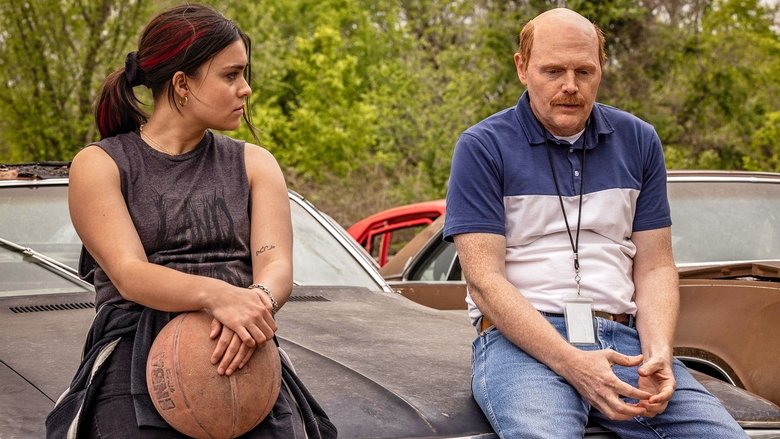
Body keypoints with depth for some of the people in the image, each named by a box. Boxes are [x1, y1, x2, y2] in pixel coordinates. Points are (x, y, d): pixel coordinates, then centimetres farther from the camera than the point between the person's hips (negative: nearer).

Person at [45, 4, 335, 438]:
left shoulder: (253, 163, 18)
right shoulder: (99, 165, 7)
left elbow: (277, 266, 3)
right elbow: (128, 275, -8)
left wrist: (258, 300, -21)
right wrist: (217, 295, -27)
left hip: (241, 358, 2)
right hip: (135, 357, -2)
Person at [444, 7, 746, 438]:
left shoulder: (638, 141, 15)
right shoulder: (483, 147, 2)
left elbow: (655, 267, 13)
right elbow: (484, 280, -6)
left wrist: (658, 354, -8)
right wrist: (571, 363, -18)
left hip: (622, 337, 4)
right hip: (520, 340, -4)